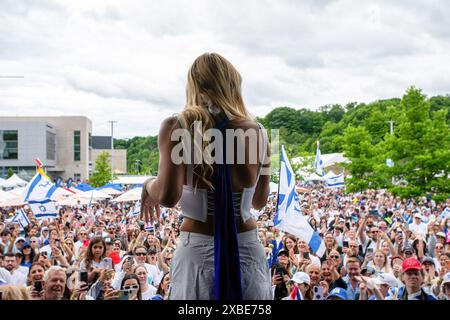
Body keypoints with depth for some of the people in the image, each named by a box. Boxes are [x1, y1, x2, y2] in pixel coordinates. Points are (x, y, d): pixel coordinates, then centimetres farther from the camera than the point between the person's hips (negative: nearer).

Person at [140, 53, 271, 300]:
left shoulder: (177, 128, -8)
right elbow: (260, 202, 11)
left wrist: (149, 186, 2)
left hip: (198, 250, -2)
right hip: (247, 249, 2)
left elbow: (168, 196, -18)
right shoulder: (256, 132, 1)